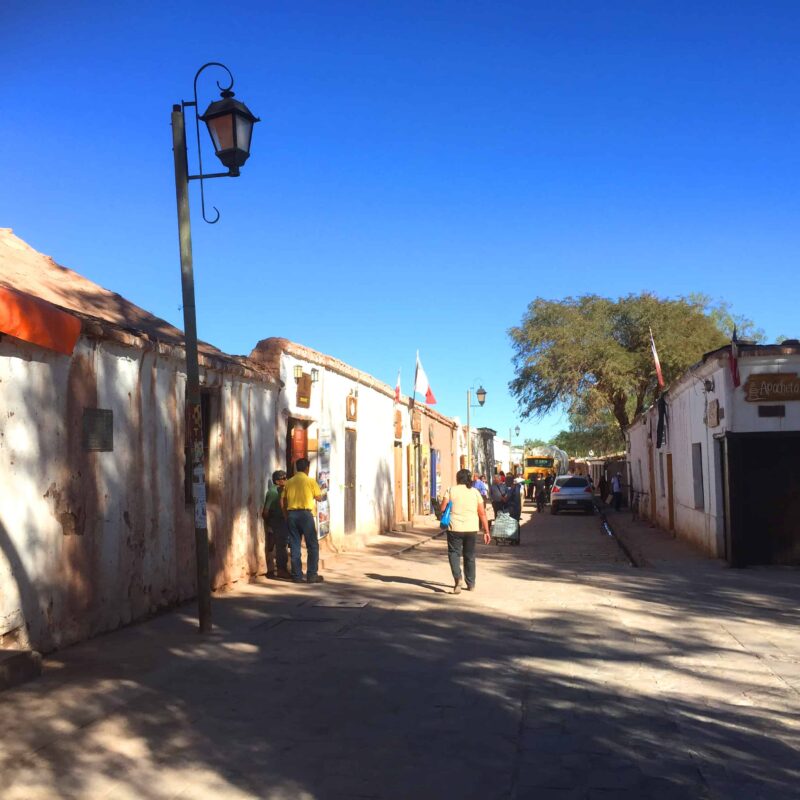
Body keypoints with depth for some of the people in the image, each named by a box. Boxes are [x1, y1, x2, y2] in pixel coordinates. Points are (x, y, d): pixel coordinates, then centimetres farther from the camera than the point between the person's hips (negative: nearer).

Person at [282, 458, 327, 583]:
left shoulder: (289, 482, 9)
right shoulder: (310, 481, -2)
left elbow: (283, 501, 7)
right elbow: (319, 497, 6)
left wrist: (287, 515, 15)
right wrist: (323, 496, 28)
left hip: (291, 514, 4)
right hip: (305, 513, -4)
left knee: (294, 546, 8)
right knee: (312, 545, 4)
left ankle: (297, 576, 10)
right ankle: (312, 575, 2)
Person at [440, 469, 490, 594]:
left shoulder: (451, 490, -1)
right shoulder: (475, 492, 4)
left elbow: (443, 508, -7)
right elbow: (482, 513, 2)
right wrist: (486, 531, 6)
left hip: (455, 528, -2)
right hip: (471, 528, 3)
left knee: (454, 553, 5)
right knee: (469, 556, 15)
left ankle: (457, 578, -18)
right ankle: (470, 584, 21)